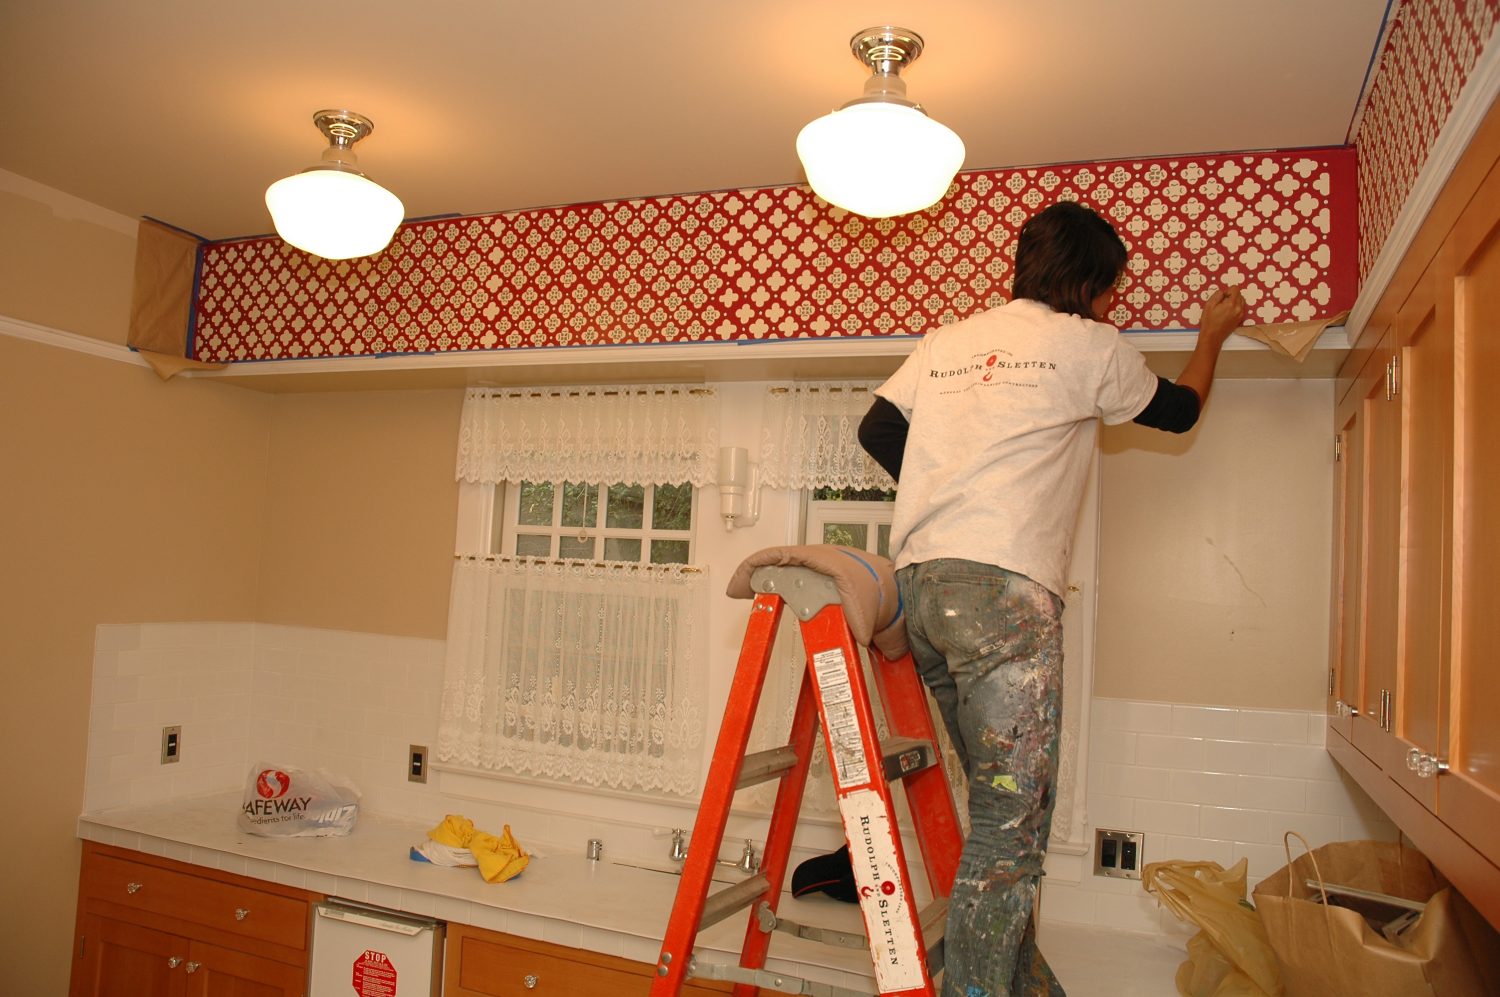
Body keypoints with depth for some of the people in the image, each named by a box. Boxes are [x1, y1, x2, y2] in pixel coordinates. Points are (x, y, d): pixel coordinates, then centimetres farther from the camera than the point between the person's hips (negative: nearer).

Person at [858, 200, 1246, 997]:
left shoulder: (946, 342, 20)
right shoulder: (1090, 346, 7)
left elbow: (877, 431, 20)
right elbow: (1179, 411, 23)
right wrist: (1211, 336, 42)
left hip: (917, 581, 7)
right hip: (1004, 592, -7)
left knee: (999, 800, 16)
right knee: (1012, 817, -2)